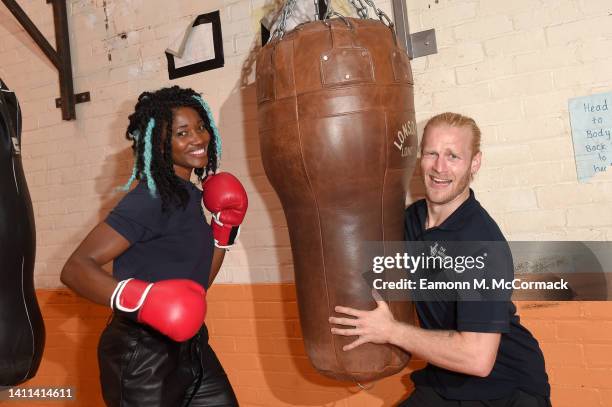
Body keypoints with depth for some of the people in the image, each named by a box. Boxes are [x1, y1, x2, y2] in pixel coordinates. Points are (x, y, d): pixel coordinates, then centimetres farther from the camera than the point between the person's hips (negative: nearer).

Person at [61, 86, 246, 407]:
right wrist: (138, 297, -39)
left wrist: (224, 229, 3)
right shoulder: (151, 198, -19)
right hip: (142, 355, -8)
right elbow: (76, 268, -24)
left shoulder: (188, 196, 7)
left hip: (188, 347, 8)